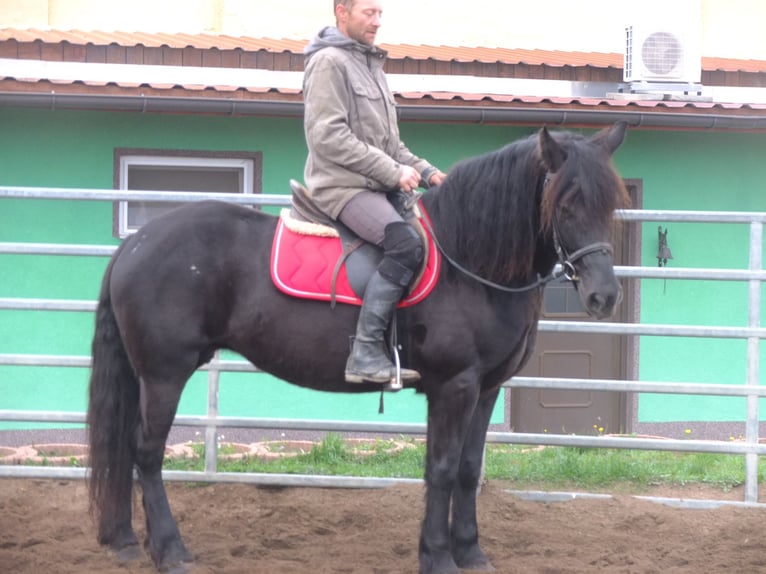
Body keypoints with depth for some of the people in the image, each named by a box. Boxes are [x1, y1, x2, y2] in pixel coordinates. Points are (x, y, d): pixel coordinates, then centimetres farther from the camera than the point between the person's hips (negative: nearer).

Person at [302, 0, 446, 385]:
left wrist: (424, 171, 9)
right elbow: (329, 137, -18)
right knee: (406, 244, -29)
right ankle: (366, 353, -30)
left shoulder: (370, 64, 20)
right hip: (342, 185, -10)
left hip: (375, 185, 10)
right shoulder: (329, 61, -8)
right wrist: (393, 172, -17)